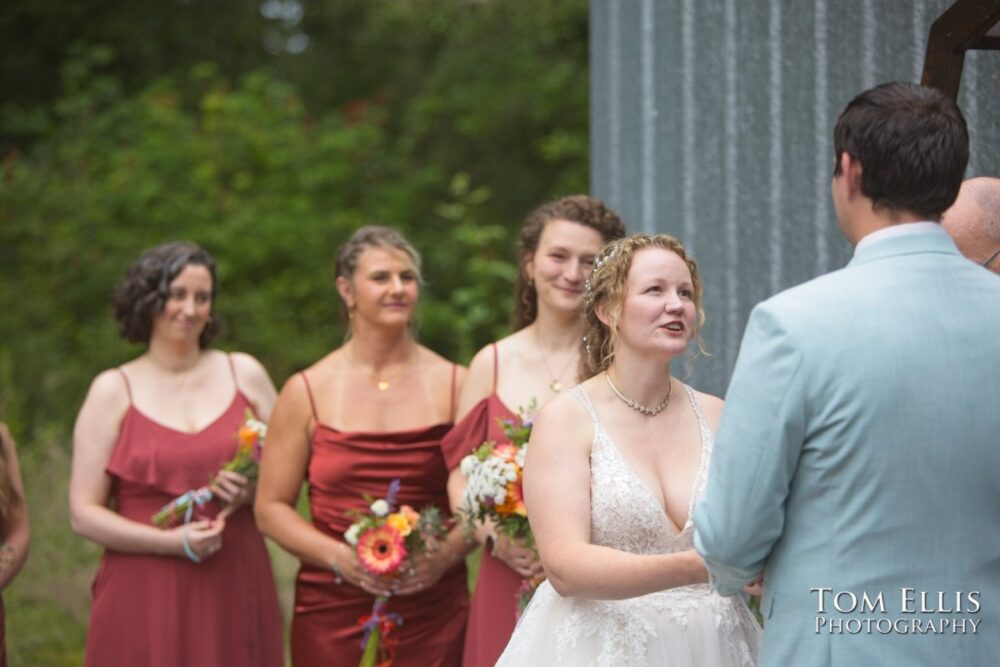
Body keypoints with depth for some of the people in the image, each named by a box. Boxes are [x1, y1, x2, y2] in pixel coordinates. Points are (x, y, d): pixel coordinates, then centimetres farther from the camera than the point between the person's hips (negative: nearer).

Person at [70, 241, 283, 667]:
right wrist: (172, 541, -14)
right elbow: (83, 514, -2)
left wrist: (255, 490, -6)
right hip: (144, 601, -2)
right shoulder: (113, 391, 3)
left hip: (234, 595, 2)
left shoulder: (244, 374, 9)